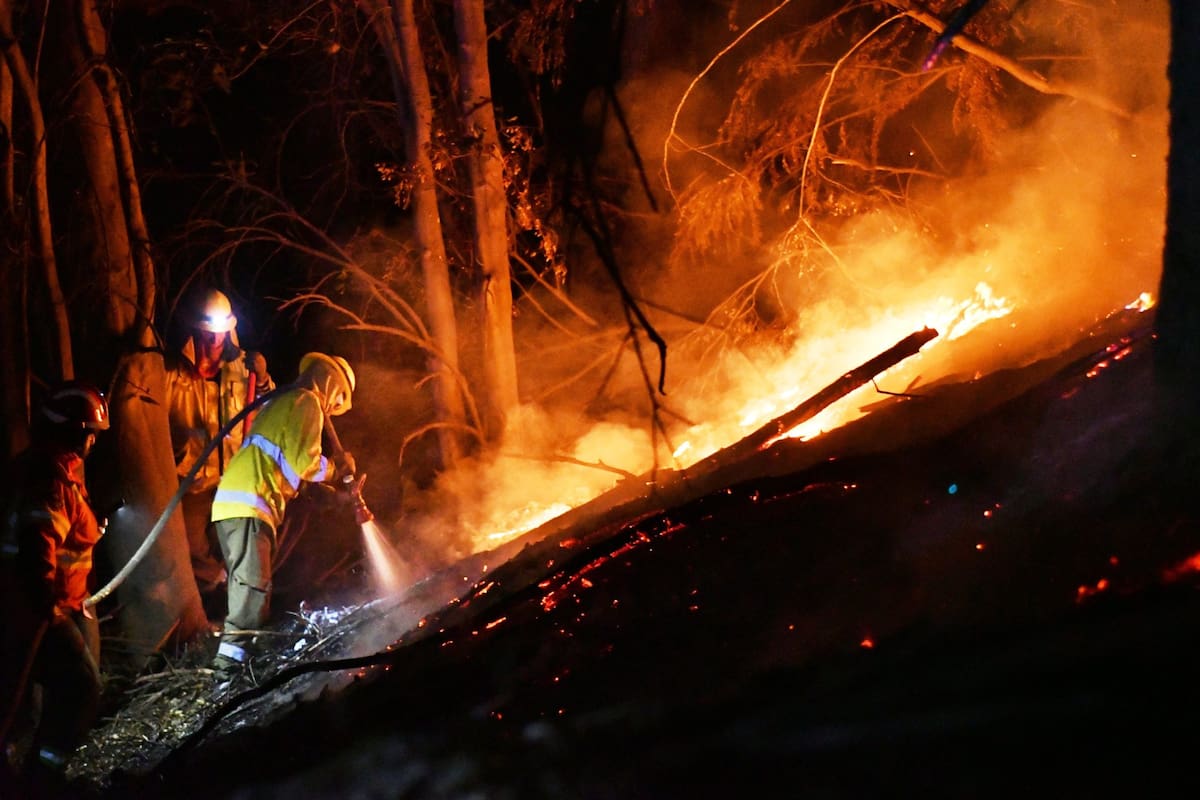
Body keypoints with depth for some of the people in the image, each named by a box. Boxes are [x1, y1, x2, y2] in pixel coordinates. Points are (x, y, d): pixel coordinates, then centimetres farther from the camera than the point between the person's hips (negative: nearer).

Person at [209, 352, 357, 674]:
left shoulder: (281, 402, 29)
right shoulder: (307, 403, -1)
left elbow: (290, 470, 30)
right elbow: (305, 463, -10)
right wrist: (337, 467, 10)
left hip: (231, 502, 10)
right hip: (249, 505, -10)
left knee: (248, 581, 9)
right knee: (253, 582, -16)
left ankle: (236, 651, 6)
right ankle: (232, 654, -24)